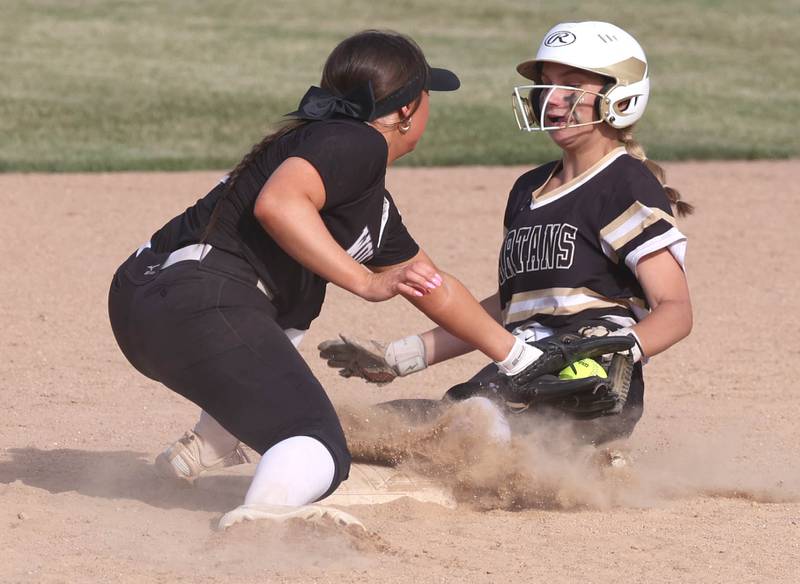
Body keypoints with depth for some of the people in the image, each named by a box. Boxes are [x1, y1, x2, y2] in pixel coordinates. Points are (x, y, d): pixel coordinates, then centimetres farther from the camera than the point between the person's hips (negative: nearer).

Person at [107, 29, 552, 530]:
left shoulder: (376, 205, 26)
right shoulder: (358, 144, -4)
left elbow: (433, 288, 38)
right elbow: (277, 203, -23)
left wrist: (523, 361, 47)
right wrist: (367, 282, -20)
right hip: (197, 304, -10)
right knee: (319, 450, -17)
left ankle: (209, 445, 24)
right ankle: (261, 515, -48)